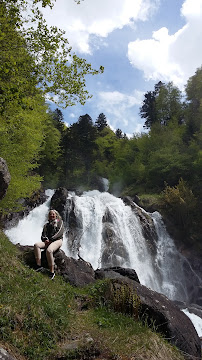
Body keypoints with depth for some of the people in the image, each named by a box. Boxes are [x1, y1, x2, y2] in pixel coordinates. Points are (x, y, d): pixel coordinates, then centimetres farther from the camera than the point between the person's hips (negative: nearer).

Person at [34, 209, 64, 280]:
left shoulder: (60, 222, 11)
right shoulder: (46, 225, 25)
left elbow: (60, 232, -3)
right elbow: (43, 235, 17)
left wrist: (51, 239, -11)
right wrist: (45, 239, -7)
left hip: (57, 240, -5)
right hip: (48, 241, 5)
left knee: (49, 250, -35)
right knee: (36, 245, -24)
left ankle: (52, 272, -29)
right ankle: (39, 265, -28)